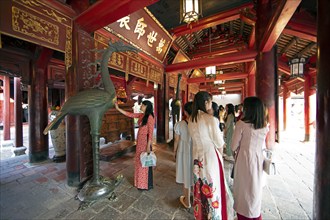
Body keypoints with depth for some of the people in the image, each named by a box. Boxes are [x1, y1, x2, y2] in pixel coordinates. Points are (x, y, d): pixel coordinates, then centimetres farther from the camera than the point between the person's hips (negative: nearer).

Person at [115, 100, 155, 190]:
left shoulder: (150, 117, -17)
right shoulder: (141, 115, 7)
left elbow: (150, 133, -18)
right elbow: (129, 114, 12)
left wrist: (148, 146, -18)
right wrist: (118, 108, 11)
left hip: (145, 141, -8)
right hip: (140, 141, 9)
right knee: (139, 162, 19)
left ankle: (147, 184, 26)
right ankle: (140, 182, 38)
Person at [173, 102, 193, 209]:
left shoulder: (179, 124, -17)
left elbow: (176, 140, -7)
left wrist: (174, 151, 9)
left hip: (184, 152, -1)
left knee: (187, 175, 18)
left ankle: (187, 201, 39)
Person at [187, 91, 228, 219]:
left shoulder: (191, 119, -3)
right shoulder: (210, 119, -20)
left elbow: (195, 137, 3)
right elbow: (219, 142, -11)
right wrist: (221, 153, 7)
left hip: (197, 155, 6)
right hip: (210, 155, -6)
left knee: (200, 184, 22)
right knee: (212, 185, 14)